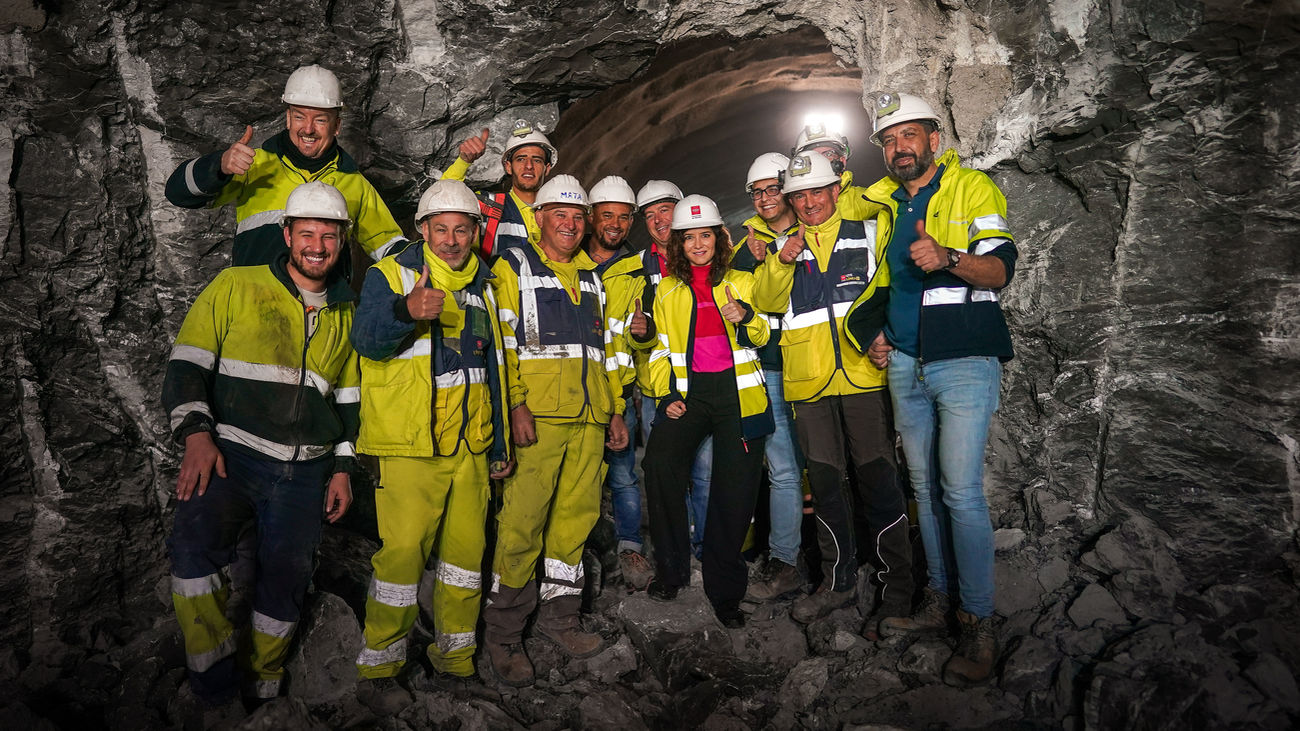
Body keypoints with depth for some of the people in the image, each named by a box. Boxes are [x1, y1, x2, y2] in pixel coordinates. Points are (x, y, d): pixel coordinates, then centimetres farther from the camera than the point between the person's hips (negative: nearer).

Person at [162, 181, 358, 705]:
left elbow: (350, 396, 17)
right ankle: (213, 671, -10)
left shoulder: (346, 314, 13)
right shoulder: (236, 287, 2)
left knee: (286, 577, 5)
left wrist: (342, 468, 11)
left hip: (306, 472, 3)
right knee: (195, 542, -27)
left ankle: (261, 683, 27)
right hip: (232, 454, -3)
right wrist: (196, 434, -14)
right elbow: (187, 364, -1)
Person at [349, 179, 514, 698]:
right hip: (408, 446, -5)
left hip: (469, 446, 6)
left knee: (468, 547, 10)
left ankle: (455, 654, 27)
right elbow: (366, 338, -21)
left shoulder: (482, 286, 15)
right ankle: (380, 662, 14)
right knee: (403, 550, -6)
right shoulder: (390, 274, -2)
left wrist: (501, 443, 19)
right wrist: (405, 310, -42)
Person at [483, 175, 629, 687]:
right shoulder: (513, 267, 5)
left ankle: (558, 616, 24)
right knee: (522, 523, -7)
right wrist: (515, 404, -15)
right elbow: (500, 341, -5)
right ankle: (503, 633, 6)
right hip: (537, 416, -6)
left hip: (589, 419, 6)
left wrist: (614, 410, 19)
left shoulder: (590, 278, 23)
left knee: (575, 517, 9)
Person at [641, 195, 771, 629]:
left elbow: (762, 336, 6)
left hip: (737, 391, -1)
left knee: (736, 487, -6)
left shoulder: (741, 282, 12)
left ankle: (724, 589, 11)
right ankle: (672, 569, -1)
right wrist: (665, 394, 3)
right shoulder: (667, 290, 16)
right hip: (687, 392, 1)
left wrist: (745, 316, -16)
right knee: (660, 462, -21)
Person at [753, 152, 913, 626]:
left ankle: (896, 585, 10)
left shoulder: (867, 233, 11)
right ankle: (839, 581, 20)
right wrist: (782, 262, -11)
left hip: (863, 374, -2)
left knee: (876, 477, -3)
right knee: (824, 480, 7)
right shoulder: (782, 247, 16)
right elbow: (767, 301, 4)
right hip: (809, 383, 3)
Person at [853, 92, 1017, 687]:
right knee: (926, 487, 12)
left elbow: (1001, 267, -14)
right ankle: (937, 601, 24)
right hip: (904, 364, 6)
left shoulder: (972, 188, -2)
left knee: (961, 491, -10)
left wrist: (947, 258, -33)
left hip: (964, 362, -6)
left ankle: (979, 624, 2)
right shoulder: (882, 203, 15)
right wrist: (876, 332, 12)